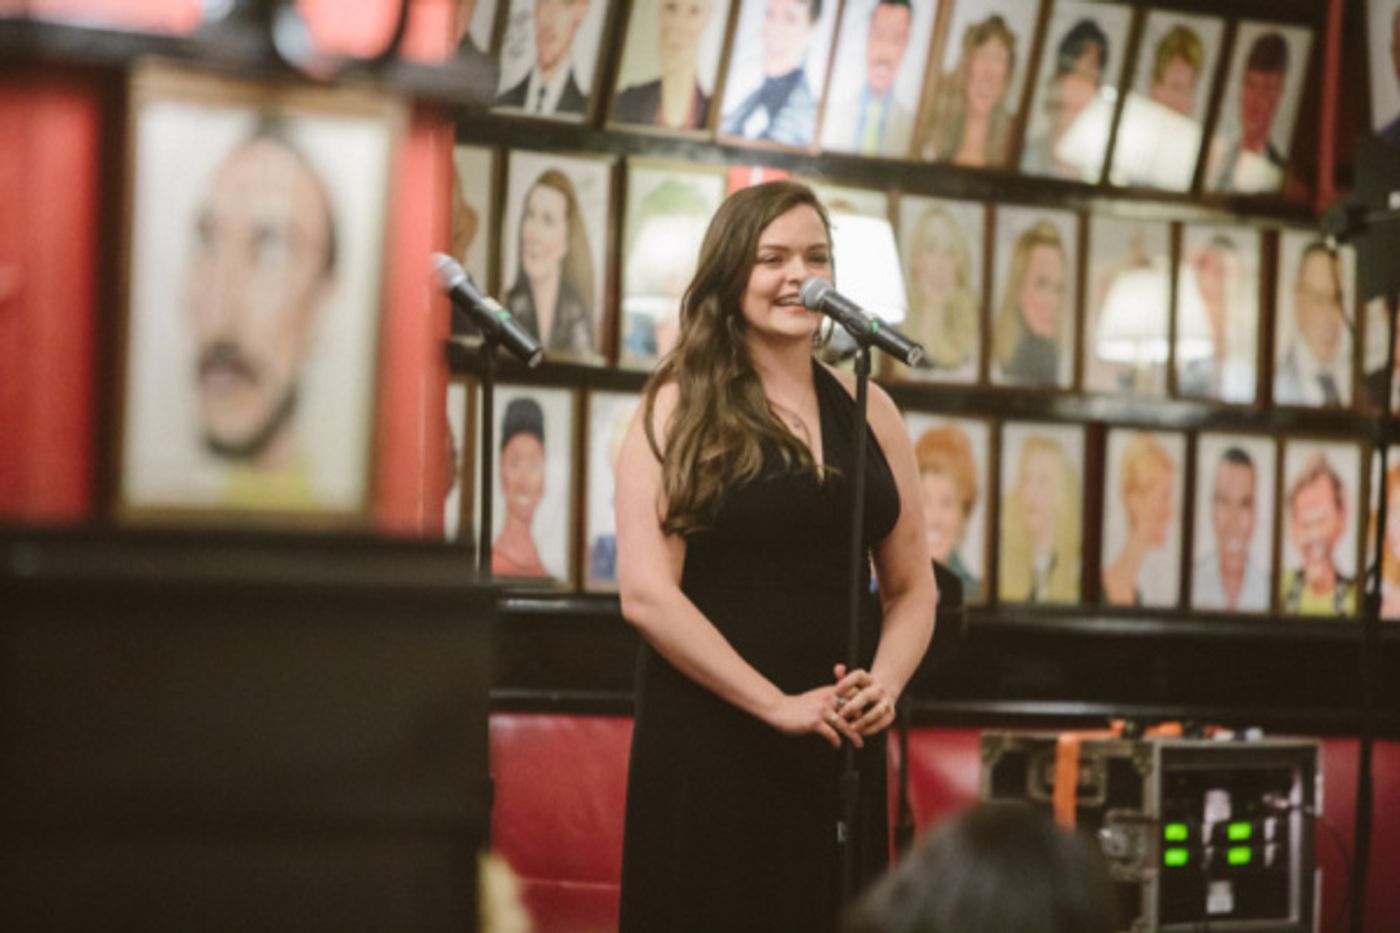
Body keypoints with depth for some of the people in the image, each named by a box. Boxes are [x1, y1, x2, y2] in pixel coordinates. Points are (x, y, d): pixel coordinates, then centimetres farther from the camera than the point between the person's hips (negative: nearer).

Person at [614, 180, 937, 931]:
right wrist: (777, 704, -15)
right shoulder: (680, 410, -3)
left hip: (841, 749, 4)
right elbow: (645, 593, -12)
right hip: (708, 742, -4)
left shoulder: (866, 410, 10)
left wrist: (886, 683, -5)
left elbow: (912, 587, 15)